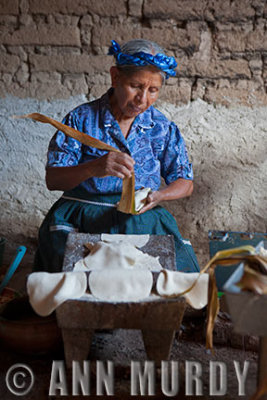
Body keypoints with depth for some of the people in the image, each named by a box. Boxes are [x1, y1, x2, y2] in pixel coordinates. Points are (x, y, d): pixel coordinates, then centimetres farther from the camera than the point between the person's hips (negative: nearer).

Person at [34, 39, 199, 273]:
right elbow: (52, 180, -5)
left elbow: (185, 183, 13)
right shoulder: (81, 119, 2)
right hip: (80, 215, -2)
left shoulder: (163, 129, 9)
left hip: (142, 218, 2)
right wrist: (94, 168, -26)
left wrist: (158, 196, -11)